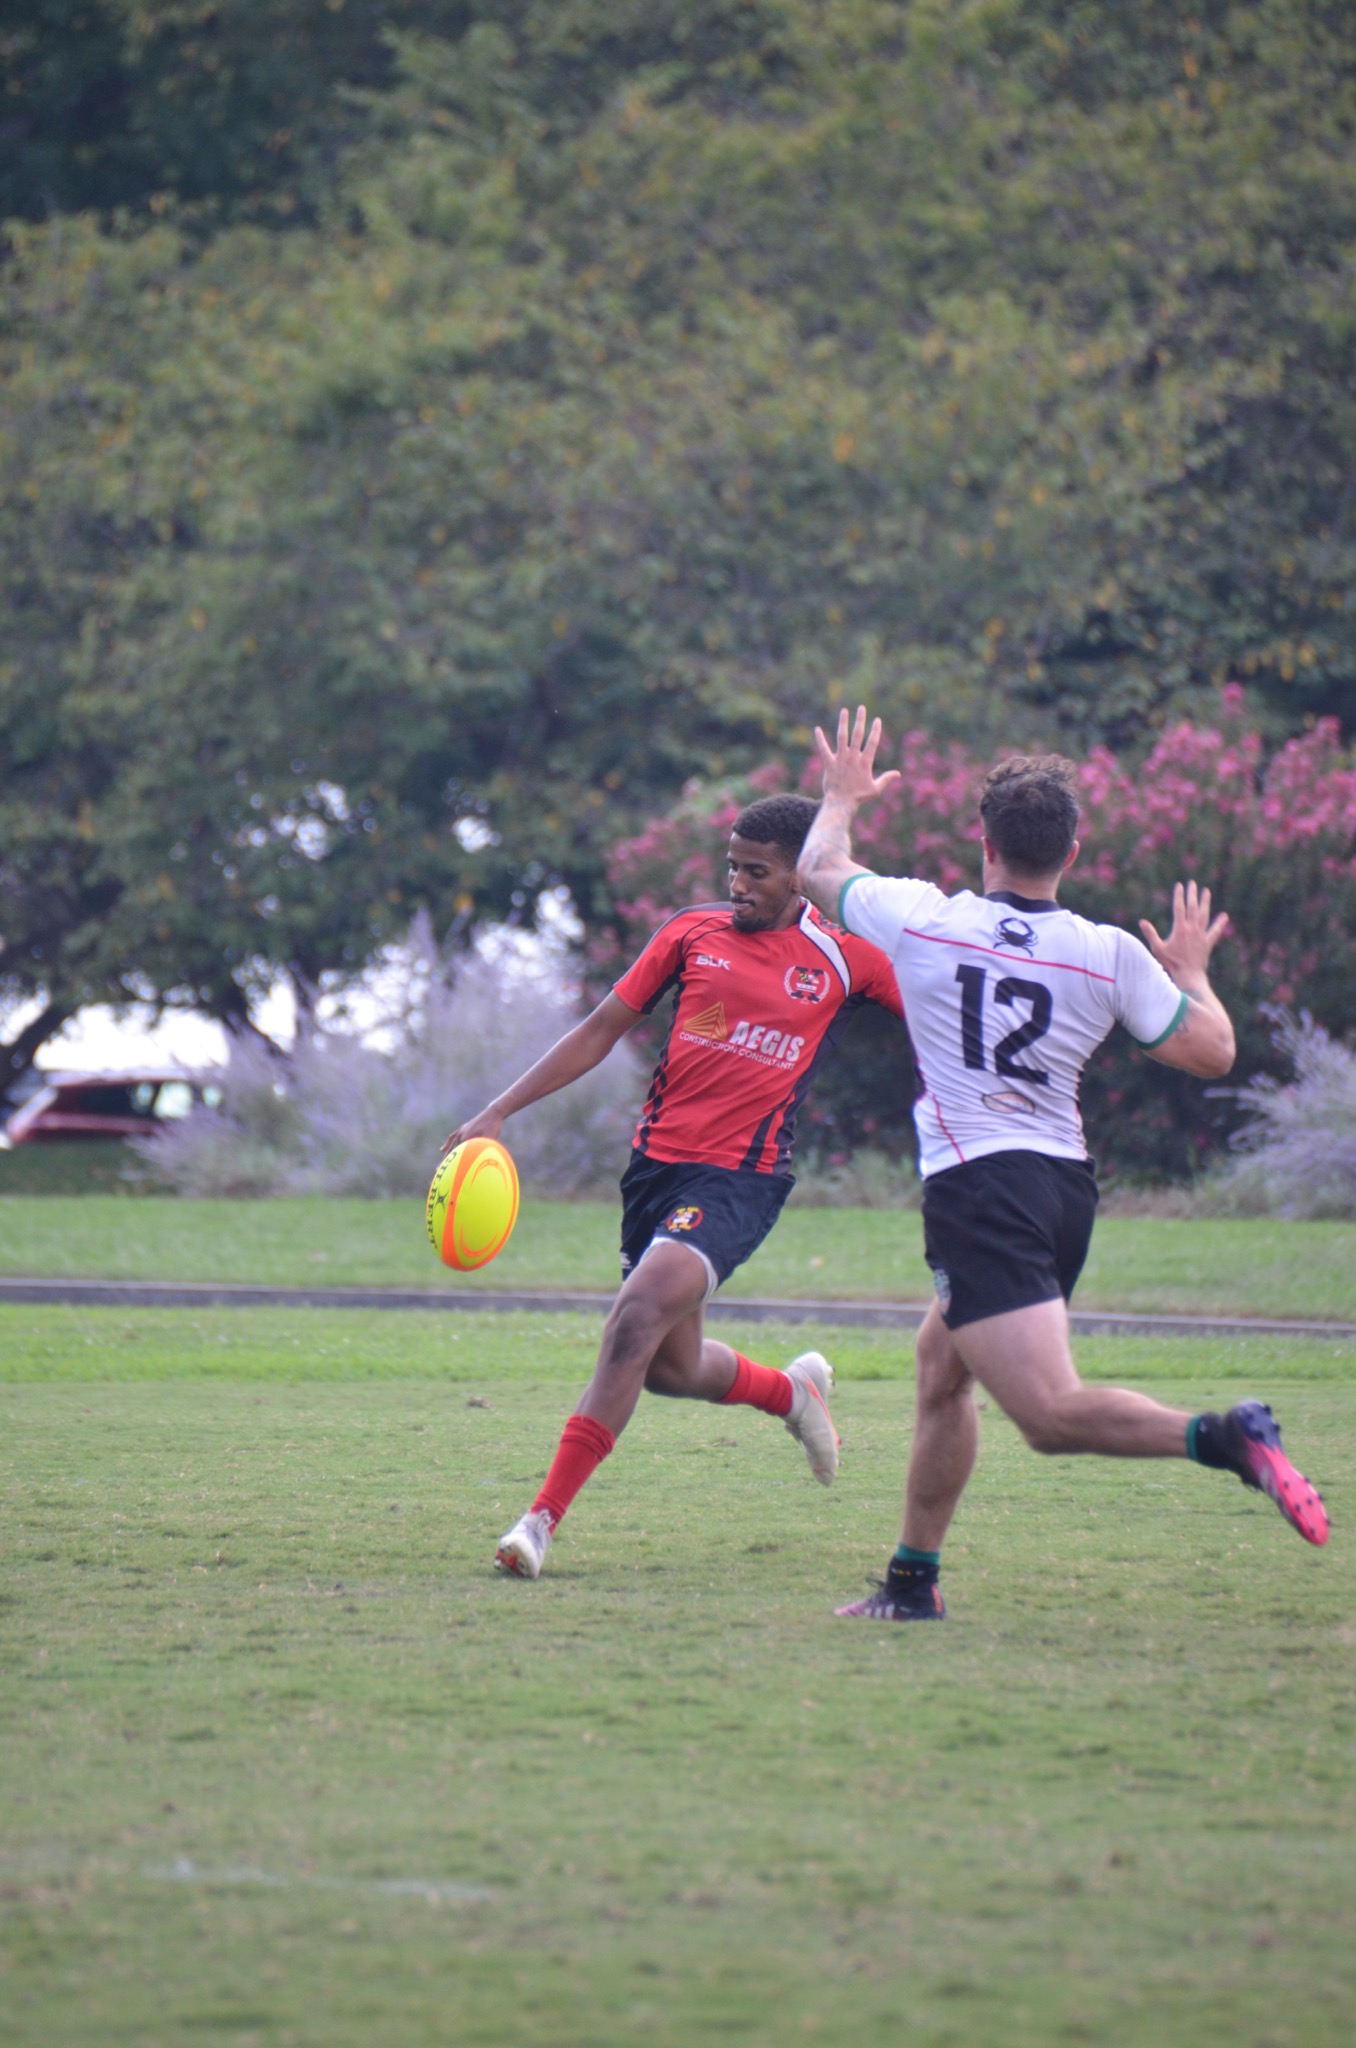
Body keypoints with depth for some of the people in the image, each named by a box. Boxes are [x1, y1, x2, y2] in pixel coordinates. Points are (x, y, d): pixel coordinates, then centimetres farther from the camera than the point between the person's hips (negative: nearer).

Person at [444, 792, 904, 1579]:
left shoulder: (847, 958, 0)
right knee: (670, 1367, 12)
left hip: (739, 1180, -5)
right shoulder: (693, 934, 7)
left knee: (638, 1318, -25)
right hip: (658, 1161, 5)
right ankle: (794, 1390, 45)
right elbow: (601, 1031, 10)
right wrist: (498, 1114, 5)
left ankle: (543, 1519, -23)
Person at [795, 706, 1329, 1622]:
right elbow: (1212, 1050, 4)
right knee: (941, 1366, 25)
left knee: (1052, 1414, -16)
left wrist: (842, 797, 37)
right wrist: (1192, 972, 24)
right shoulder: (1111, 955, -1)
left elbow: (819, 871, 15)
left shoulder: (922, 919, -4)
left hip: (975, 1189, -6)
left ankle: (1228, 1437, -38)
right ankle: (913, 1581, 30)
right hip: (1067, 1187, 6)